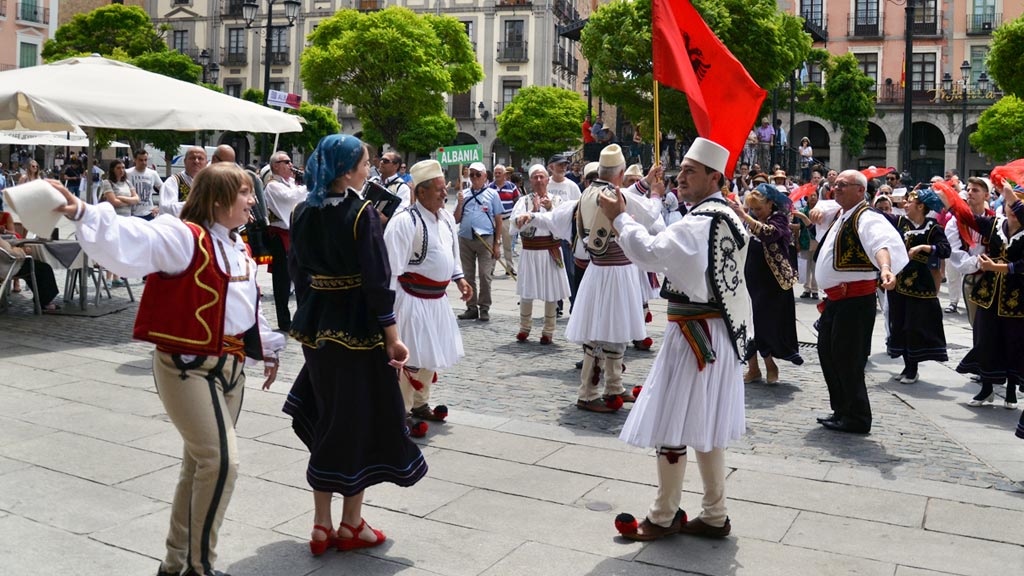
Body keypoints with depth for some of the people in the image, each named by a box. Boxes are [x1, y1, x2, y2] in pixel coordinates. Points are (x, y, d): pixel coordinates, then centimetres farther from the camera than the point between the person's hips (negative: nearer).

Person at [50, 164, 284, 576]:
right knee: (221, 462, -13)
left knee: (201, 464, 16)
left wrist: (266, 350, 28)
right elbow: (126, 239, -30)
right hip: (186, 367, -9)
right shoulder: (184, 237, -14)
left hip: (230, 367, 9)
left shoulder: (237, 247, 12)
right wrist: (82, 213, -47)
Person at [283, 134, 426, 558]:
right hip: (357, 328, -6)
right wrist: (392, 338, -13)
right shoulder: (362, 214, -16)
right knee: (360, 420, 8)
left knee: (326, 420, 17)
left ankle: (322, 526, 23)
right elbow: (377, 282, -18)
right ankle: (351, 526, 20)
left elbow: (298, 272, 9)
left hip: (316, 327, 6)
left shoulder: (303, 213, 3)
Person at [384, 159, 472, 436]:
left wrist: (459, 278, 13)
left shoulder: (446, 218, 8)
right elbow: (392, 267, -21)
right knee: (410, 358, -3)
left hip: (437, 299, 9)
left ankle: (420, 404, 38)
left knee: (431, 354, 20)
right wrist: (389, 303, -23)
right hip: (412, 299, -9)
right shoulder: (404, 222, -20)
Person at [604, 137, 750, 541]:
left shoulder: (702, 222, -20)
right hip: (717, 332, 10)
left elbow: (651, 253, -29)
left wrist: (619, 218, -17)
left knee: (674, 424, 1)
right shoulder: (725, 216, 12)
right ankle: (715, 517, 25)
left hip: (695, 334, -10)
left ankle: (663, 518, 15)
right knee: (705, 425, 16)